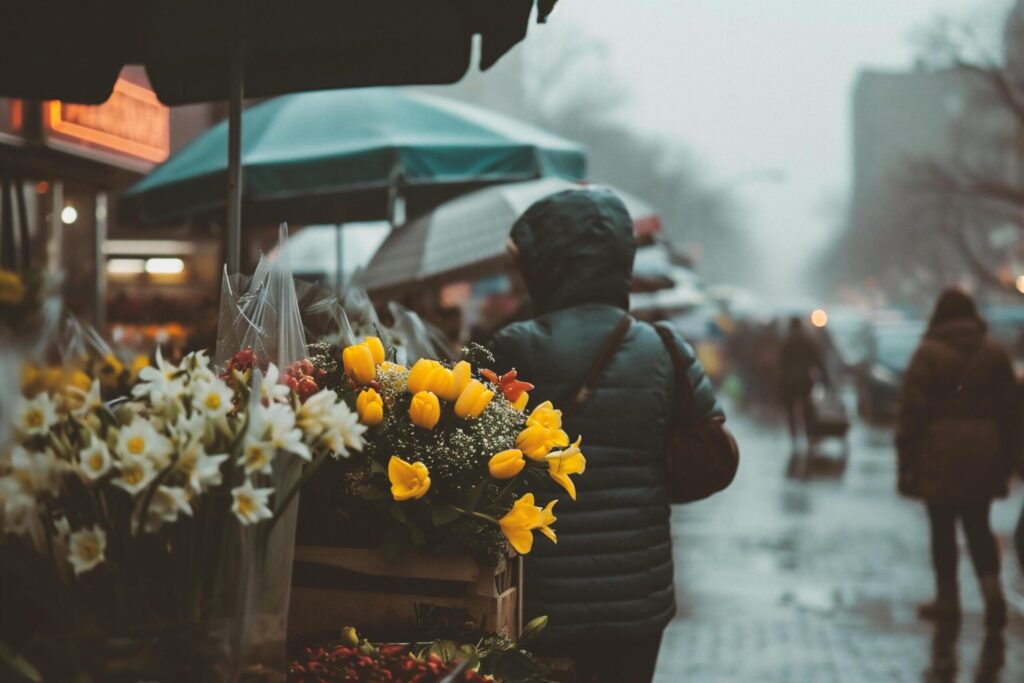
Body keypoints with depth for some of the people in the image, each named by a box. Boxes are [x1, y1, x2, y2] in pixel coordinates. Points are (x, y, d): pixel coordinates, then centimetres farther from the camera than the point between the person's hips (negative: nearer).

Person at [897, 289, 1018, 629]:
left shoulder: (928, 354, -7)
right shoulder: (995, 353, 6)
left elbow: (912, 411, -10)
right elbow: (1009, 409, 8)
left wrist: (907, 461, -5)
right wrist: (1005, 458, 14)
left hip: (940, 452, -4)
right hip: (984, 451, 4)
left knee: (943, 528, 6)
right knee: (978, 526, 12)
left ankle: (947, 599, 11)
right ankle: (992, 590, -5)